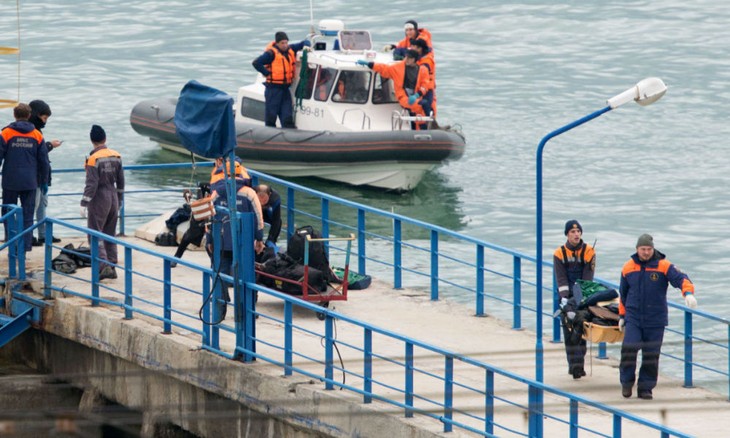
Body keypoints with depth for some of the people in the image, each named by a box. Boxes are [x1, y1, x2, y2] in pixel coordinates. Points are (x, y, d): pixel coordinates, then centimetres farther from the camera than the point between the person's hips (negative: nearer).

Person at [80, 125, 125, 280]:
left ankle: (104, 266, -17)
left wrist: (84, 204, -14)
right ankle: (112, 266, 15)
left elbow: (91, 184, -18)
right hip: (113, 197, 6)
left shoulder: (93, 159, -15)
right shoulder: (116, 157, 5)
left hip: (99, 198, -6)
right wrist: (119, 202, 21)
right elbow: (121, 181, 11)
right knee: (110, 234, 14)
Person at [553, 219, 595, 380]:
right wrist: (565, 298, -20)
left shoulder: (589, 251, -2)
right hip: (567, 295, 0)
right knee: (569, 329, -5)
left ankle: (578, 364, 6)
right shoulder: (560, 253, -1)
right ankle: (574, 365, -5)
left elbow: (588, 278, -8)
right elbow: (561, 279, -8)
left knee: (581, 330, 0)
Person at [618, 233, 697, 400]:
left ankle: (645, 388, 13)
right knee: (629, 349, -14)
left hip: (656, 320, -1)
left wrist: (688, 293, -37)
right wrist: (622, 316, 19)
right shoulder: (628, 268, 6)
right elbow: (623, 294, 18)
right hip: (633, 318, 1)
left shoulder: (664, 266, -3)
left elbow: (681, 279, -16)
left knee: (651, 355, 2)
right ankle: (626, 382, 5)